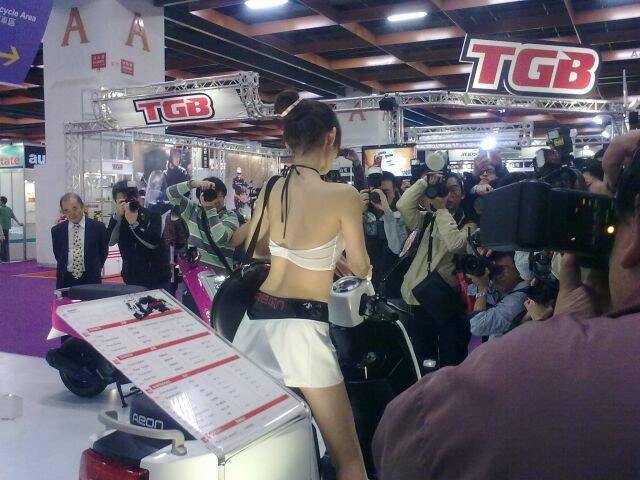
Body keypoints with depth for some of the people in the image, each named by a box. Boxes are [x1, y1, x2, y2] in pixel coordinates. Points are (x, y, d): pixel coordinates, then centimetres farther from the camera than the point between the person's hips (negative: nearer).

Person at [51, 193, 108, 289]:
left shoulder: (98, 227, -2)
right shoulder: (57, 230, 3)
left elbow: (103, 251, 8)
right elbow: (57, 254, 15)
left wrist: (95, 270, 8)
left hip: (91, 280, -1)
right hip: (66, 280, 2)